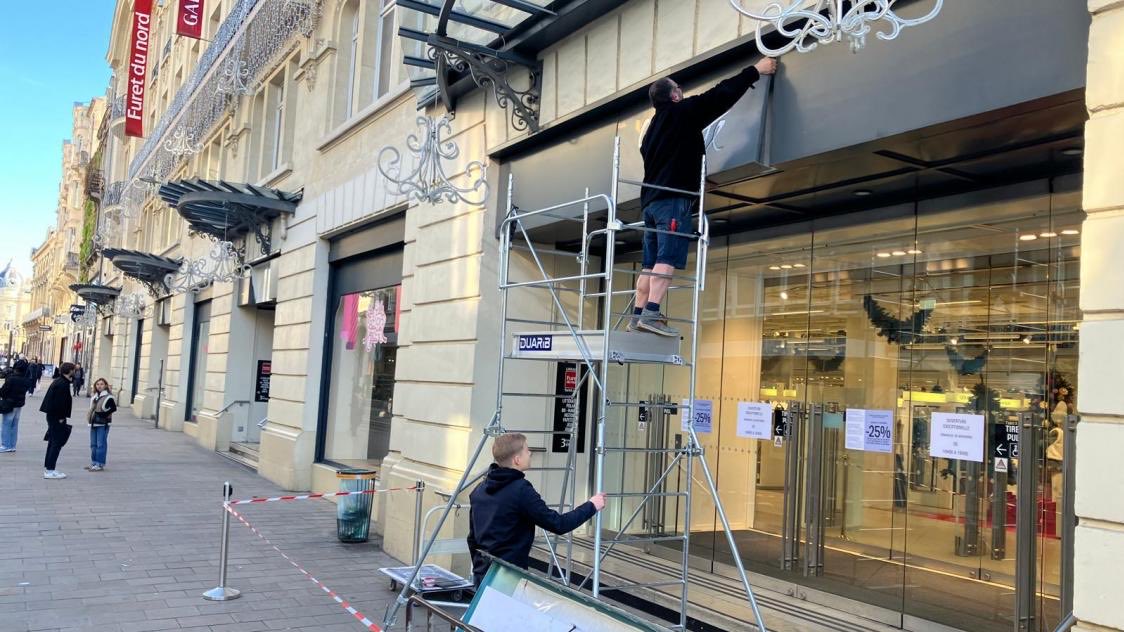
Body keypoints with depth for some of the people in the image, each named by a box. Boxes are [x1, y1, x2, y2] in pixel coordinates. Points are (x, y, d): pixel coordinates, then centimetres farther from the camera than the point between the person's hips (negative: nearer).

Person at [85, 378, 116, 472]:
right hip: (94, 423, 8)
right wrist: (89, 415, 11)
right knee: (93, 444, 13)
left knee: (101, 444, -6)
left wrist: (104, 414, -17)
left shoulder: (108, 397, -9)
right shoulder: (95, 396, 15)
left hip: (103, 424, -8)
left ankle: (100, 464, -3)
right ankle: (94, 462, 22)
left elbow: (114, 408, -17)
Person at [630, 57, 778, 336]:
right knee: (667, 259, -16)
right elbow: (722, 94, 4)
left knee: (651, 263, 4)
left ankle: (638, 316, -1)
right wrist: (755, 71, 13)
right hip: (673, 198, -8)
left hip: (651, 200, 8)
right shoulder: (683, 113, 2)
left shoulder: (654, 126, 24)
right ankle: (651, 315, -26)